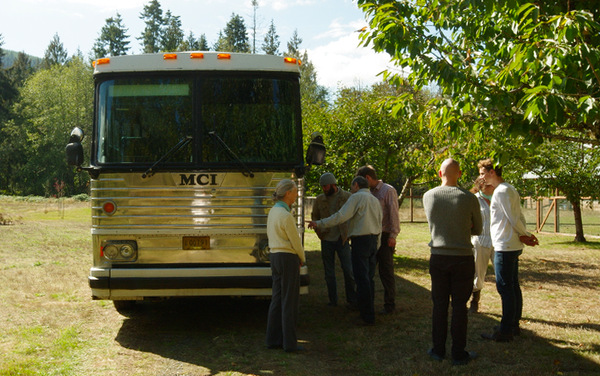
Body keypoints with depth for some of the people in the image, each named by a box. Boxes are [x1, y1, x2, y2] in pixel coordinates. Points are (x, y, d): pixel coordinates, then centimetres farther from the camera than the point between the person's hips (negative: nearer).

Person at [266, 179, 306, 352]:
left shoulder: (273, 211, 9)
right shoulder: (286, 216, -19)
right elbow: (295, 241, -13)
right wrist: (302, 259, 3)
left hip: (275, 257, 9)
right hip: (288, 258, -9)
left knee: (277, 299, 13)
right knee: (289, 301, -2)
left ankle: (273, 339, 18)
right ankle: (289, 343, 4)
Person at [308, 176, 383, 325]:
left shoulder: (357, 197, -6)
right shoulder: (375, 200, 20)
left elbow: (341, 216, -17)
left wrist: (319, 224, -15)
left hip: (360, 240, -8)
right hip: (373, 240, 8)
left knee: (362, 278, -7)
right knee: (369, 278, 14)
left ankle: (367, 316, -6)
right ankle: (368, 311, 20)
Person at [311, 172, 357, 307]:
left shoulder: (347, 197, -3)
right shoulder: (319, 199, 3)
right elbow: (314, 216, 18)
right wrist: (318, 231, 4)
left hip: (342, 240, -2)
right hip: (326, 240, 2)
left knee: (348, 270, -4)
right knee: (329, 272, 8)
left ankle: (352, 300, 10)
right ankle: (332, 300, 18)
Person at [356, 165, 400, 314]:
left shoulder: (388, 190, -6)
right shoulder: (370, 193, 15)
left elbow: (394, 214, -11)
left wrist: (393, 235, -16)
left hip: (385, 237, -7)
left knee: (386, 272, -2)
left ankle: (390, 305, 6)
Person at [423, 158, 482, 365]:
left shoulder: (428, 196, -2)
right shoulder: (469, 198, -9)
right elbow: (477, 230, 4)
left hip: (438, 258, 2)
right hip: (462, 258, -2)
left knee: (439, 305, 11)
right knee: (459, 306, 5)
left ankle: (438, 350, 19)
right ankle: (459, 353, 12)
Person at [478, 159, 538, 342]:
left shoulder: (501, 191, -15)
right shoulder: (510, 189, 16)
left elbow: (514, 219, -16)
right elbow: (519, 218, 11)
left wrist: (525, 235, -2)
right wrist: (524, 235, -2)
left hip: (505, 247, -10)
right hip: (513, 246, 10)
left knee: (505, 288, -6)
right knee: (513, 287, 14)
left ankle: (506, 331, -2)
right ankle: (514, 325, 22)